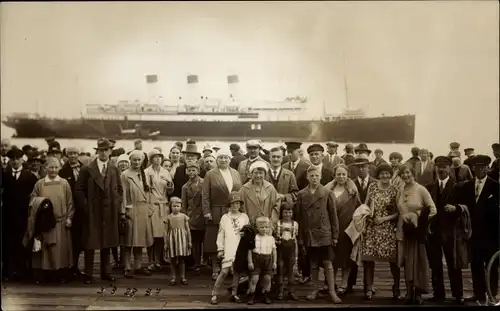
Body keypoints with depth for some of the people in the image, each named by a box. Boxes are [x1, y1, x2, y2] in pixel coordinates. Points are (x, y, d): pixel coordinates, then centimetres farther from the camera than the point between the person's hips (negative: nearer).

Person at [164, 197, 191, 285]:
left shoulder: (184, 216, 2)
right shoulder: (168, 217, 2)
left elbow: (188, 230, 5)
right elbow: (166, 231, 5)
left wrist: (189, 241, 4)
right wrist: (166, 243, 3)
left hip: (182, 239, 0)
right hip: (172, 239, 0)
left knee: (182, 259, 3)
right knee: (173, 260, 6)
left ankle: (183, 277, 12)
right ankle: (173, 277, 15)